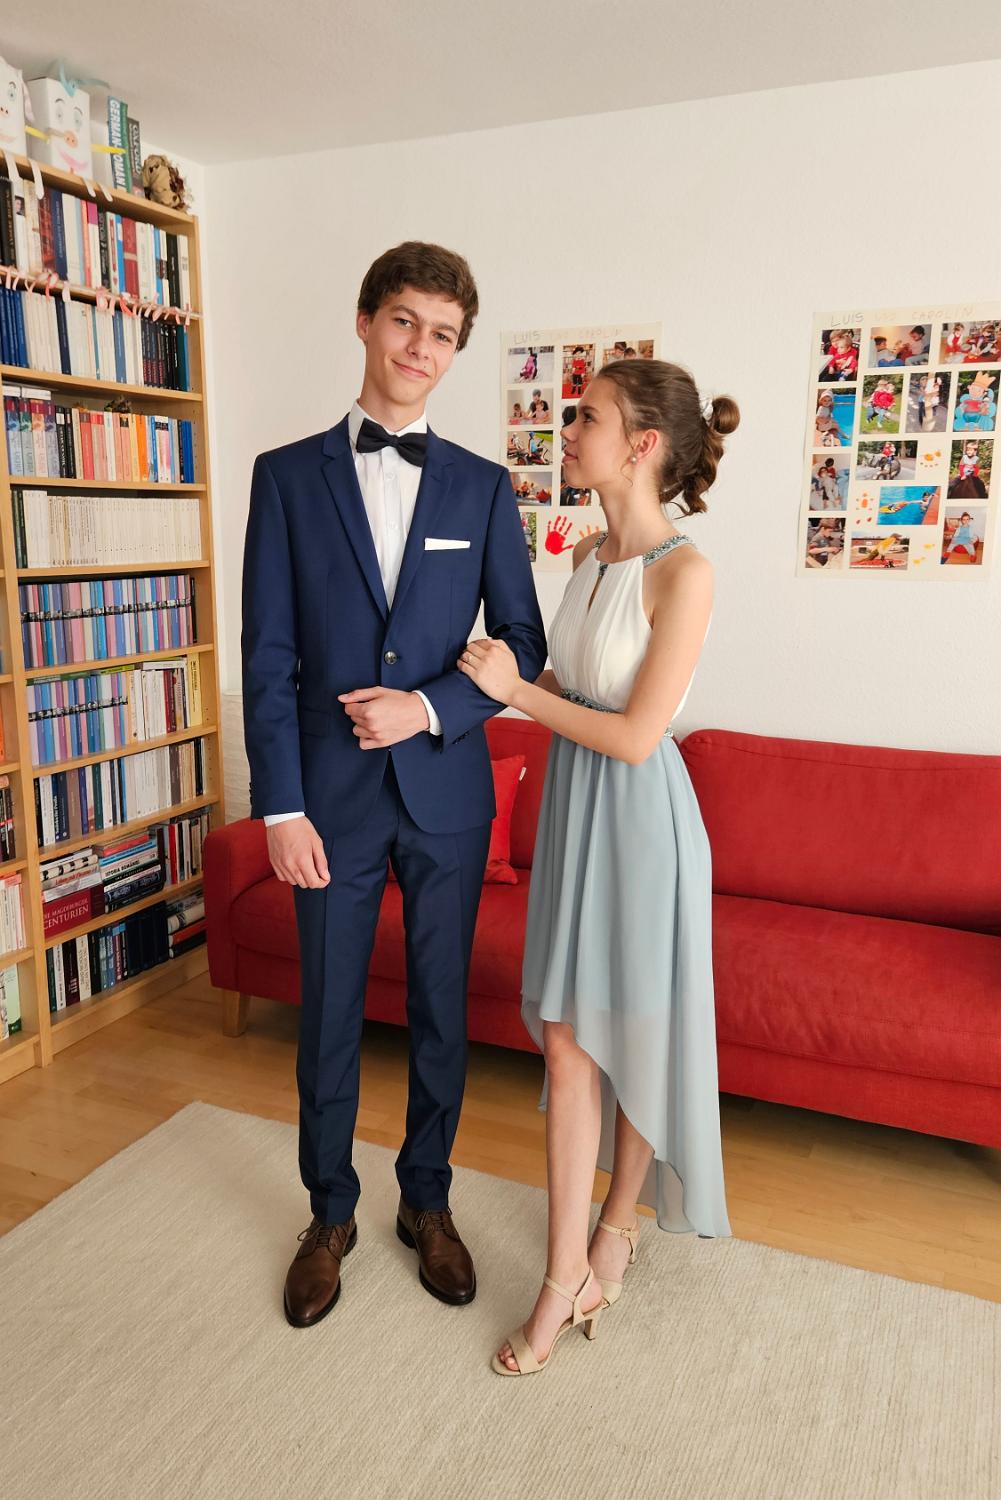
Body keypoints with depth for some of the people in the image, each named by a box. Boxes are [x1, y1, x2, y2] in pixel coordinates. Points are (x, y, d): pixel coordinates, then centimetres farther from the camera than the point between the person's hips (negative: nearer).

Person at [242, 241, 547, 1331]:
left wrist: (431, 706, -13)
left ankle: (427, 1201, 36)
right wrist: (280, 806, -8)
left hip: (447, 798, 1)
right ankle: (330, 1213, 35)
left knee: (441, 1013, 13)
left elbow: (523, 646, 4)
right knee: (328, 1019, 11)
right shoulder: (287, 475, 1)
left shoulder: (482, 488, 4)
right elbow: (268, 656, -3)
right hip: (332, 797, -1)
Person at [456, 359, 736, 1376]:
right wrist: (505, 677, 1)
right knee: (567, 1041, 10)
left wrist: (516, 690, -12)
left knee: (637, 1033, 12)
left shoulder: (684, 571, -17)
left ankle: (619, 1219, 36)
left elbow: (636, 734, -18)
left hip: (638, 816, -7)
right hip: (572, 806, 7)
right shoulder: (590, 555, 6)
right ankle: (567, 1273, 25)